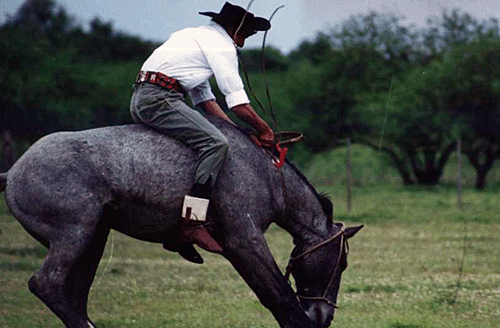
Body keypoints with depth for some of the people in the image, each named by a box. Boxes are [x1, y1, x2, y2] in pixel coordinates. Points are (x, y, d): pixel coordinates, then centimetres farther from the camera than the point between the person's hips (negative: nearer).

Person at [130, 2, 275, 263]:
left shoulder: (195, 37, 29)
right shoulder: (222, 45, -2)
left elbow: (205, 100, 29)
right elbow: (239, 104, -6)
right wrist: (265, 131, 8)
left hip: (140, 99, 11)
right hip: (159, 99, -11)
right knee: (215, 143, -20)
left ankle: (176, 235, 11)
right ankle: (192, 223, -28)